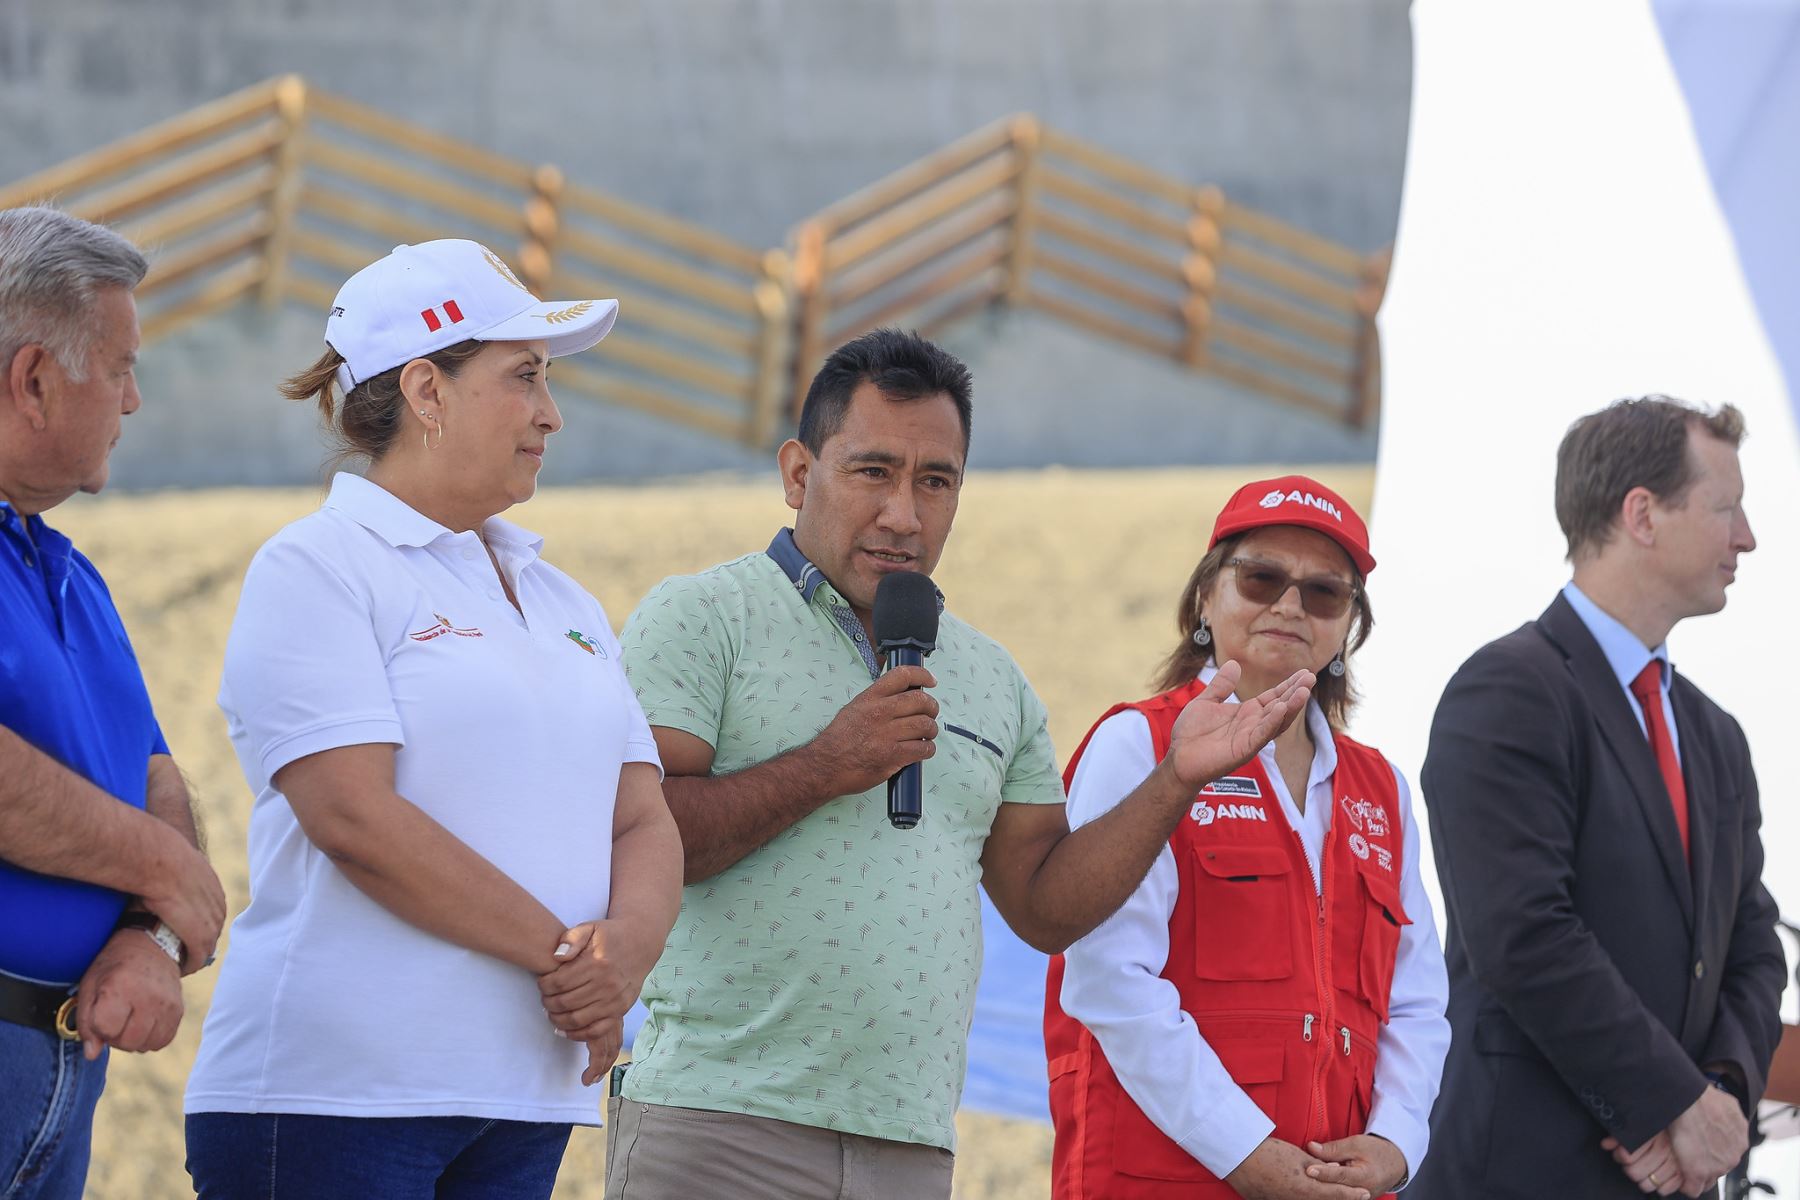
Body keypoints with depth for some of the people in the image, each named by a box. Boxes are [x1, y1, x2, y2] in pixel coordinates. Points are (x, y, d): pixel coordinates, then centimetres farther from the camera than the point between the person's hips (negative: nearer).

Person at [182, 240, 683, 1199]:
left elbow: (644, 822, 13)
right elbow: (353, 815, -14)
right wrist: (563, 954, -13)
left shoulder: (564, 606, 20)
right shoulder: (317, 569, -3)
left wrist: (626, 948, -11)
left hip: (525, 1097, 7)